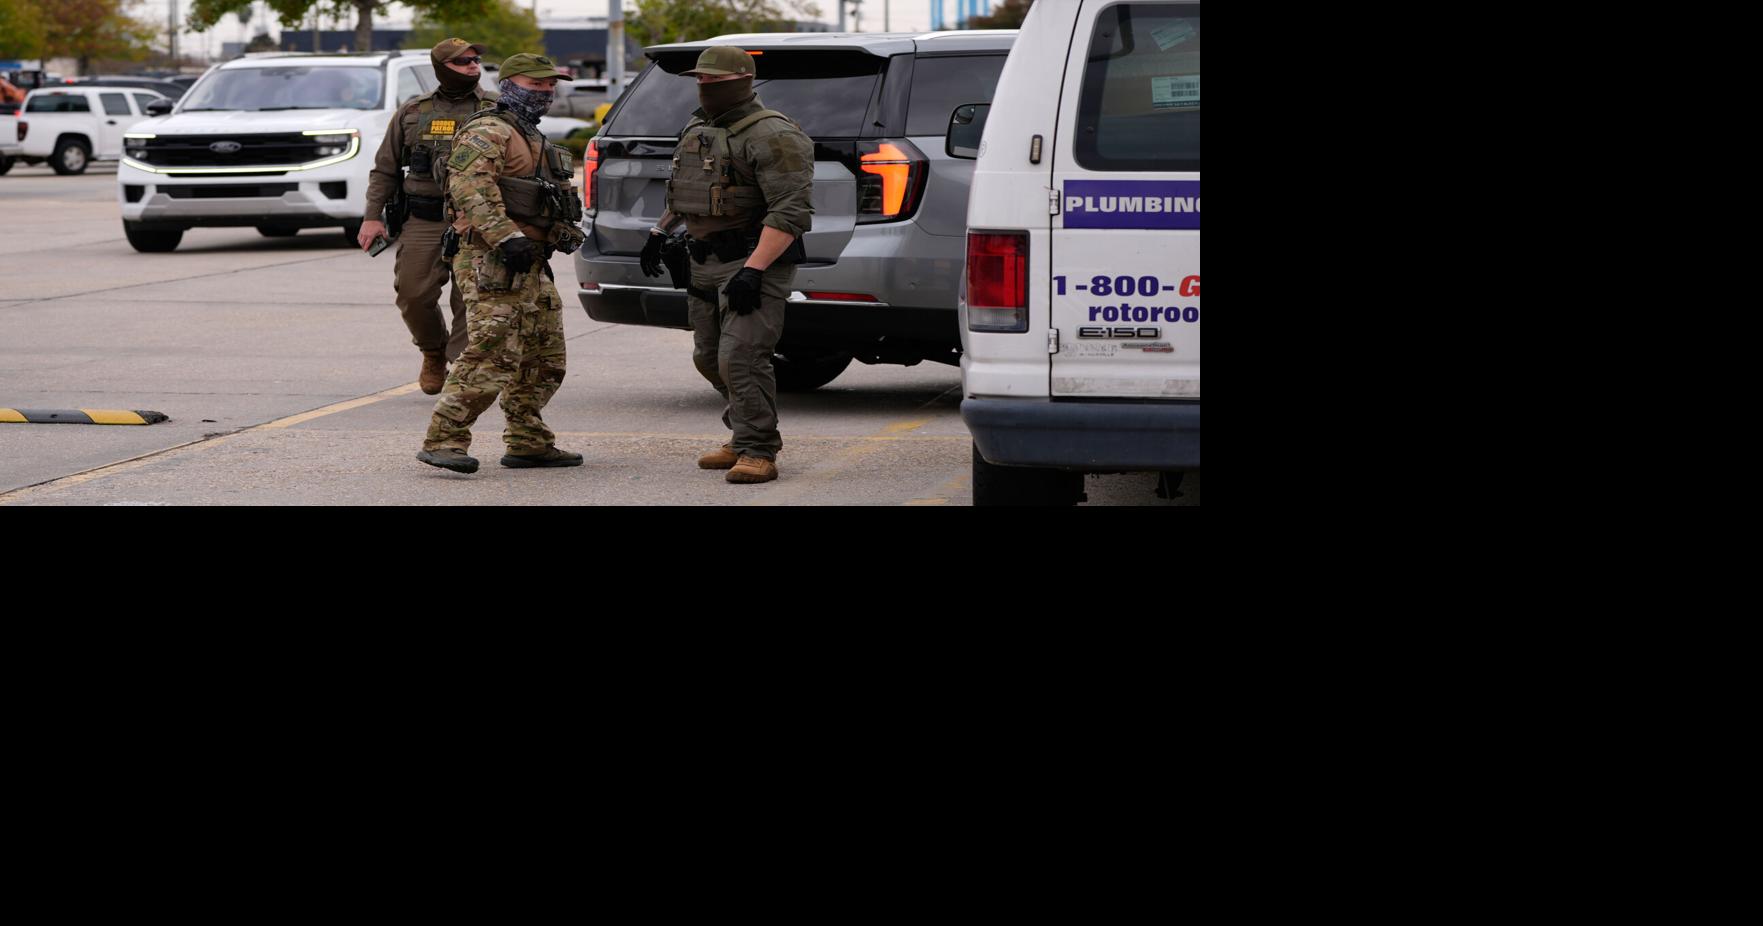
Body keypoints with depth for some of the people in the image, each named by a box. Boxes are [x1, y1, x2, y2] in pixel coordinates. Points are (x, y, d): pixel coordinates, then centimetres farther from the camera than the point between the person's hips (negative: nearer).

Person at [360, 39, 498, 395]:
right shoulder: (413, 112, 11)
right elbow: (385, 169, 14)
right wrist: (373, 216, 5)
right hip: (422, 221, 1)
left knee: (470, 301, -7)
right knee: (414, 295, -2)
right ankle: (433, 353, 25)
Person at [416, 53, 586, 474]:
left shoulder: (532, 139, 26)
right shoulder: (489, 132, -8)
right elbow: (471, 188, -23)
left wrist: (566, 232, 19)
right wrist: (507, 238, -30)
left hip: (531, 265, 10)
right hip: (494, 265, -10)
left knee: (544, 360, 13)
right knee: (492, 356, -18)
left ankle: (529, 443, 22)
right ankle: (443, 441, -18)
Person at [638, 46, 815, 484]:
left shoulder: (771, 136, -16)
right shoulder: (696, 128, 13)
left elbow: (790, 213, -23)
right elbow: (681, 188, 31)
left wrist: (753, 270, -29)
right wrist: (661, 232, 23)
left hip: (756, 262, -9)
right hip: (706, 265, 9)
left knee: (741, 357, -16)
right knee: (710, 357, 14)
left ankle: (757, 453, -12)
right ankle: (744, 438, 28)